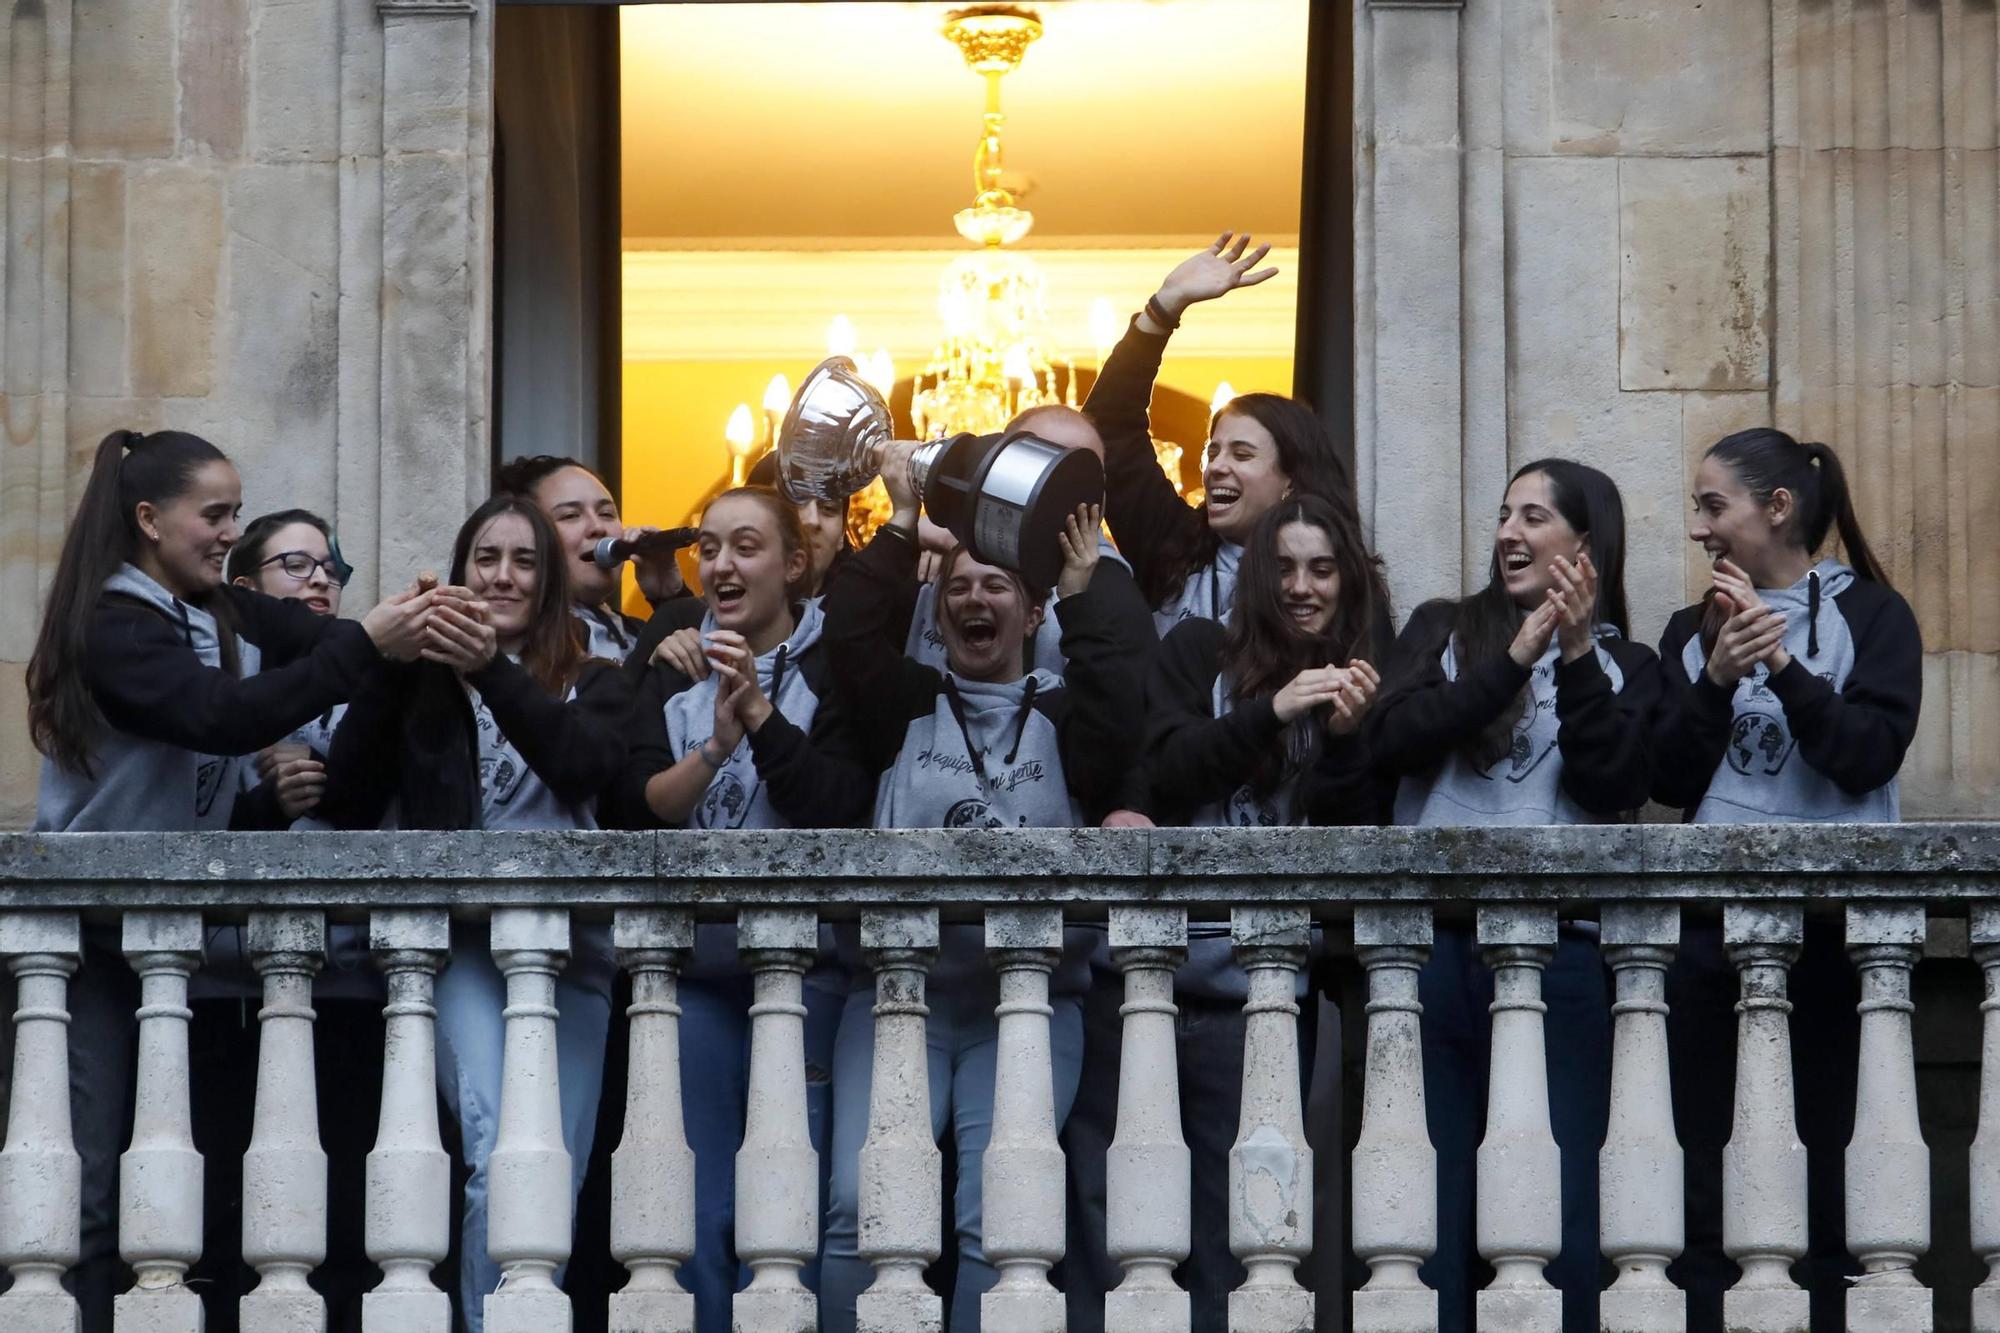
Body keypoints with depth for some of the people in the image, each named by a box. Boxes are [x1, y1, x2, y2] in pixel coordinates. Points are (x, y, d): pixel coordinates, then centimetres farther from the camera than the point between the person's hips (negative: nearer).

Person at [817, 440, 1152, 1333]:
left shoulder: (1064, 718, 12)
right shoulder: (907, 707, 15)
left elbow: (1123, 686, -8)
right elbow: (852, 635, -1)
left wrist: (1085, 581, -5)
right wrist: (901, 528, -2)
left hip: (1030, 1002, -1)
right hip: (898, 994, 1)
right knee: (862, 1206, -16)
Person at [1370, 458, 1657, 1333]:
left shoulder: (1624, 666, 13)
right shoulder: (1443, 632, 14)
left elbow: (1615, 785, -3)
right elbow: (1393, 738, -3)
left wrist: (1576, 657, -11)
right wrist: (1516, 660, -9)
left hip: (1559, 950, -1)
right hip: (1434, 940, 1)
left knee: (1560, 1195, -2)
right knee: (1433, 1198, 2)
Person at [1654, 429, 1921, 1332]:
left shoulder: (1870, 615, 3)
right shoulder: (1693, 630, 13)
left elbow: (1868, 756, -9)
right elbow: (1669, 780, 4)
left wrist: (1781, 664, -16)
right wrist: (1716, 680, -9)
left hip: (1830, 915, -3)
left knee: (1824, 1170, -2)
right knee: (1701, 1172, 1)